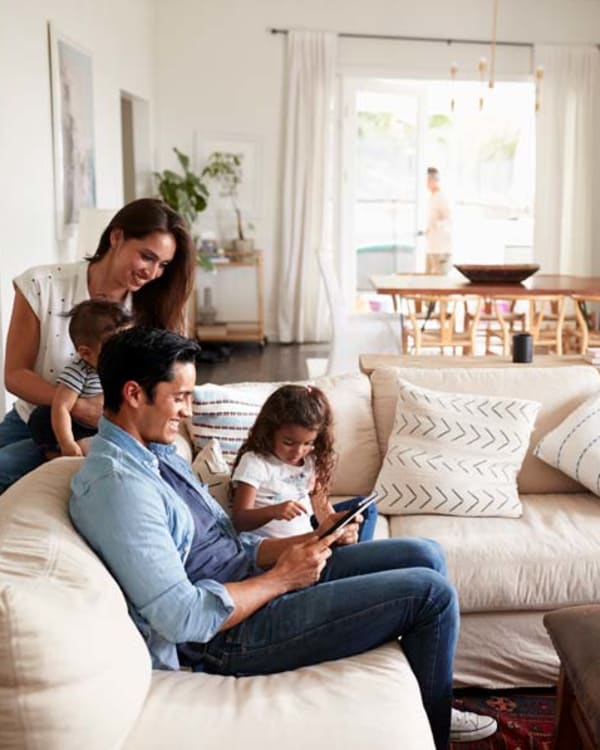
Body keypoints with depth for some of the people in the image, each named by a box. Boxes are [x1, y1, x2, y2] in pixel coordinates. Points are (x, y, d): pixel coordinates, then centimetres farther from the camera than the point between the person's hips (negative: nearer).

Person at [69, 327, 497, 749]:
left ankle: (431, 711, 26)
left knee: (426, 555, 9)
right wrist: (282, 579, -18)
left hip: (253, 578, 10)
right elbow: (182, 617, -28)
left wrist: (312, 541, -1)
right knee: (431, 593, -10)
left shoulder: (156, 453, 9)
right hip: (232, 635, -10)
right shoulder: (117, 484, -23)